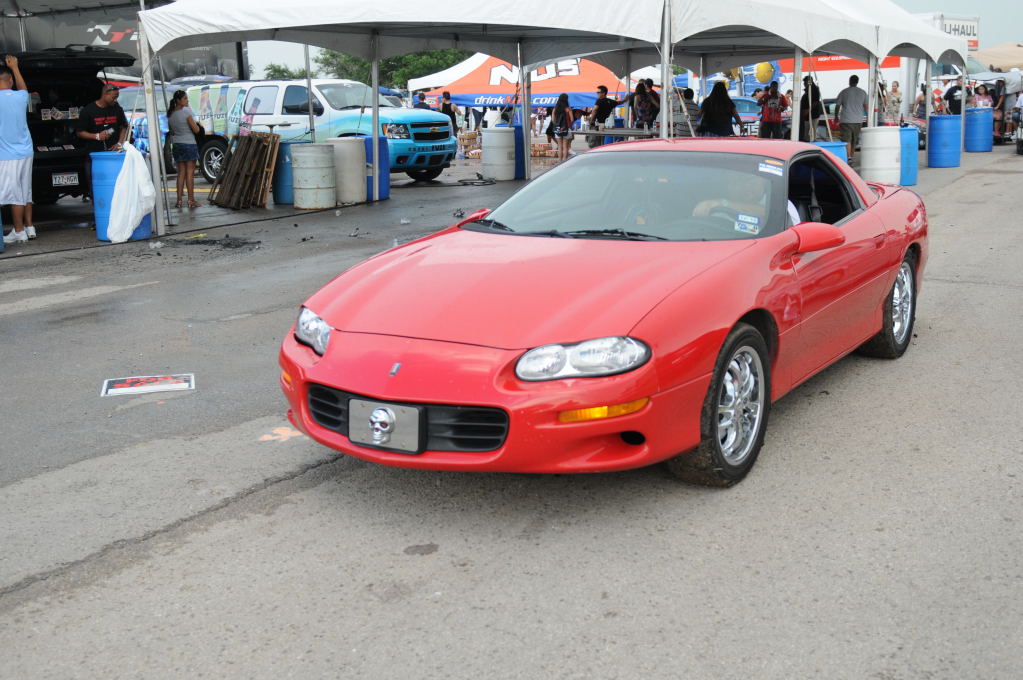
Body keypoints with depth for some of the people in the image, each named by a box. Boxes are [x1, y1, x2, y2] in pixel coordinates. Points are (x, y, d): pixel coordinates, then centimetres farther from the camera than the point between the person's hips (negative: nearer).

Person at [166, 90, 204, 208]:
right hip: (189, 144, -6)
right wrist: (195, 123, 7)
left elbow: (171, 132, 14)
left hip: (176, 145, 6)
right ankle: (191, 200, 0)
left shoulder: (170, 115, 7)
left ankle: (179, 200, 8)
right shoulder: (186, 112, -13)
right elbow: (196, 130, -10)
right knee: (190, 173, -1)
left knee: (181, 173, 10)